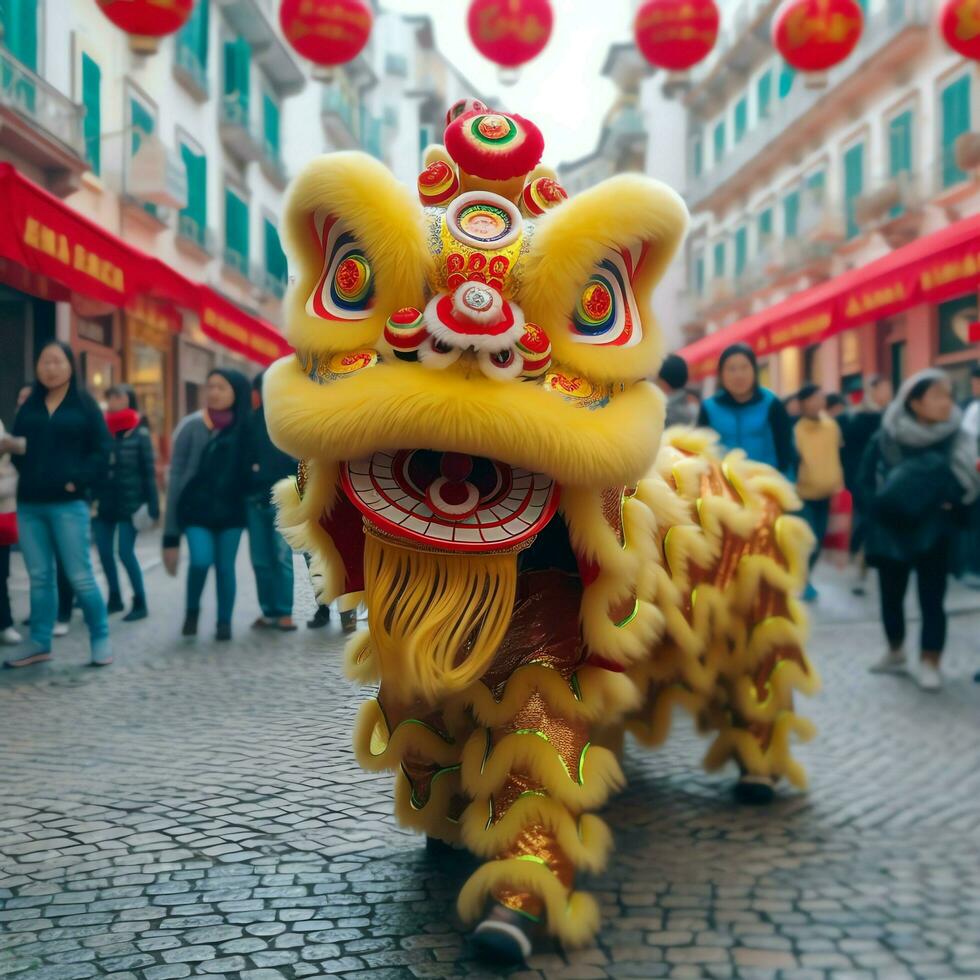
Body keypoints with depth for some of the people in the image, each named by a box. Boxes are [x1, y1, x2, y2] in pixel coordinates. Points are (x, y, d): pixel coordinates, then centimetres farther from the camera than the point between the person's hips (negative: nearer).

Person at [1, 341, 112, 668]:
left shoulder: (84, 404, 3)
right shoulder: (29, 407, 14)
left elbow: (101, 450, -2)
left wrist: (79, 481, -12)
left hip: (68, 504, -4)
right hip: (29, 505, 4)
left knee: (80, 577, -4)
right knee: (39, 578, 8)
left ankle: (101, 640, 7)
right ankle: (40, 645, 14)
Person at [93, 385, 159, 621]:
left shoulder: (139, 434, -5)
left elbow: (149, 471, -5)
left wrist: (152, 506, -9)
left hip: (129, 502, -4)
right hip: (104, 502, 4)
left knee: (125, 552, -5)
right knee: (105, 552, 8)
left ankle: (140, 603, 7)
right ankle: (114, 599, 24)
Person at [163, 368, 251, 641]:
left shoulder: (242, 428, 2)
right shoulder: (192, 425, -5)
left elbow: (248, 468, 9)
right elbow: (177, 471, -4)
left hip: (231, 509, 2)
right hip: (197, 508, -2)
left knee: (225, 566, 3)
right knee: (201, 560, -17)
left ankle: (224, 622, 17)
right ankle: (192, 610, 9)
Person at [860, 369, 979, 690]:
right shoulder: (885, 439, -6)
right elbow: (866, 481, 0)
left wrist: (950, 508, -17)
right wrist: (881, 510, -10)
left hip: (932, 534, -1)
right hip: (891, 532, 1)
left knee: (931, 600, -3)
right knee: (891, 597, 13)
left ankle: (930, 664, 6)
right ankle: (895, 654, 31)